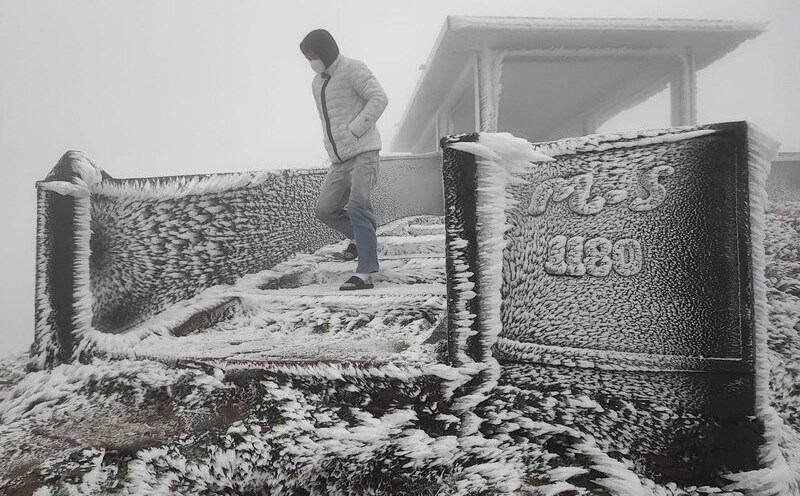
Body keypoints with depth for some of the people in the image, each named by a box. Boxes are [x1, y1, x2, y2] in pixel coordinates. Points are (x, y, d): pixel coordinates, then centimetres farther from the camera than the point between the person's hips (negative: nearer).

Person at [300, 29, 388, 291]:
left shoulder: (352, 69, -2)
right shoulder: (317, 83, 21)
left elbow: (379, 98, -13)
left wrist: (354, 130, -17)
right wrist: (331, 147, 15)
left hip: (363, 153, -8)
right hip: (339, 160, 8)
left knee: (356, 207, -18)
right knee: (326, 210, 2)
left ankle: (365, 274, -17)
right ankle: (361, 235, 26)